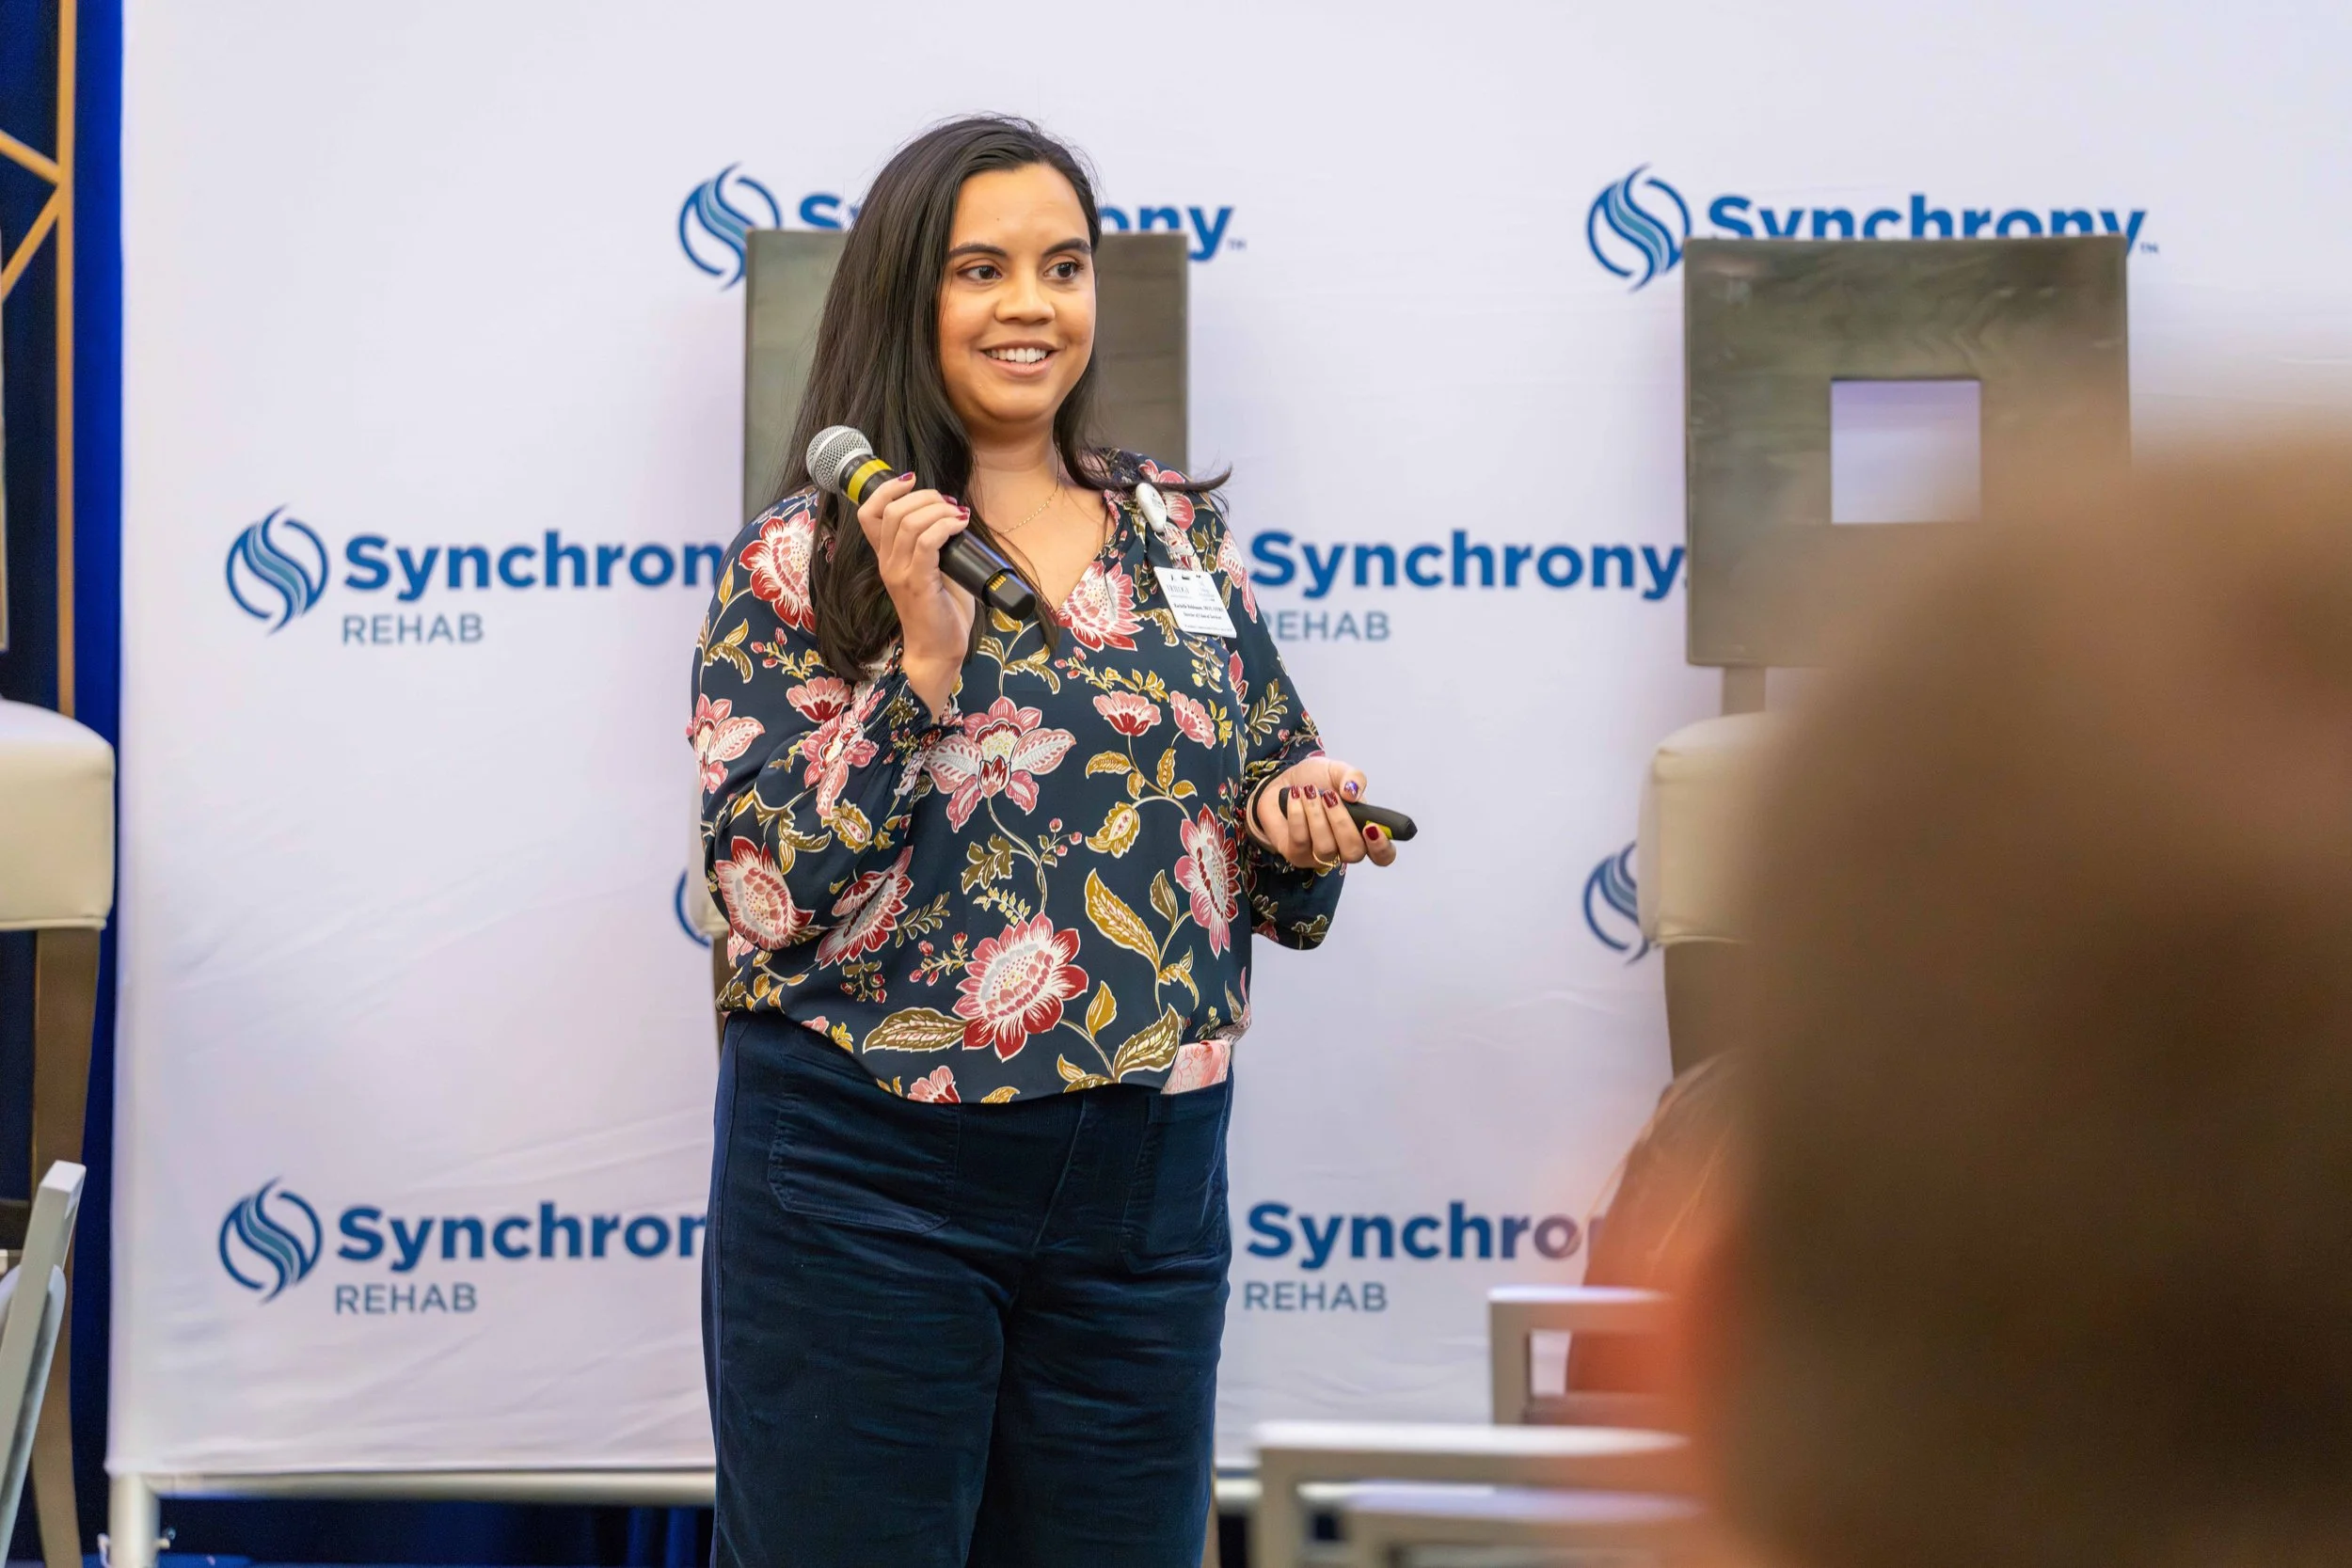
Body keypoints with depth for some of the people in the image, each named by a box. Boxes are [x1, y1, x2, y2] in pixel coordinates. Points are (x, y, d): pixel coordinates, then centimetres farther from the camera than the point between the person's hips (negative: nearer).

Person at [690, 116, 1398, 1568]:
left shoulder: (1181, 529, 10)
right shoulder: (805, 560, -2)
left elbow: (1275, 792, 18)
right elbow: (768, 894, -10)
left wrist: (1305, 820, -5)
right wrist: (919, 661, -19)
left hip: (1147, 1186, 4)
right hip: (865, 1175, -4)